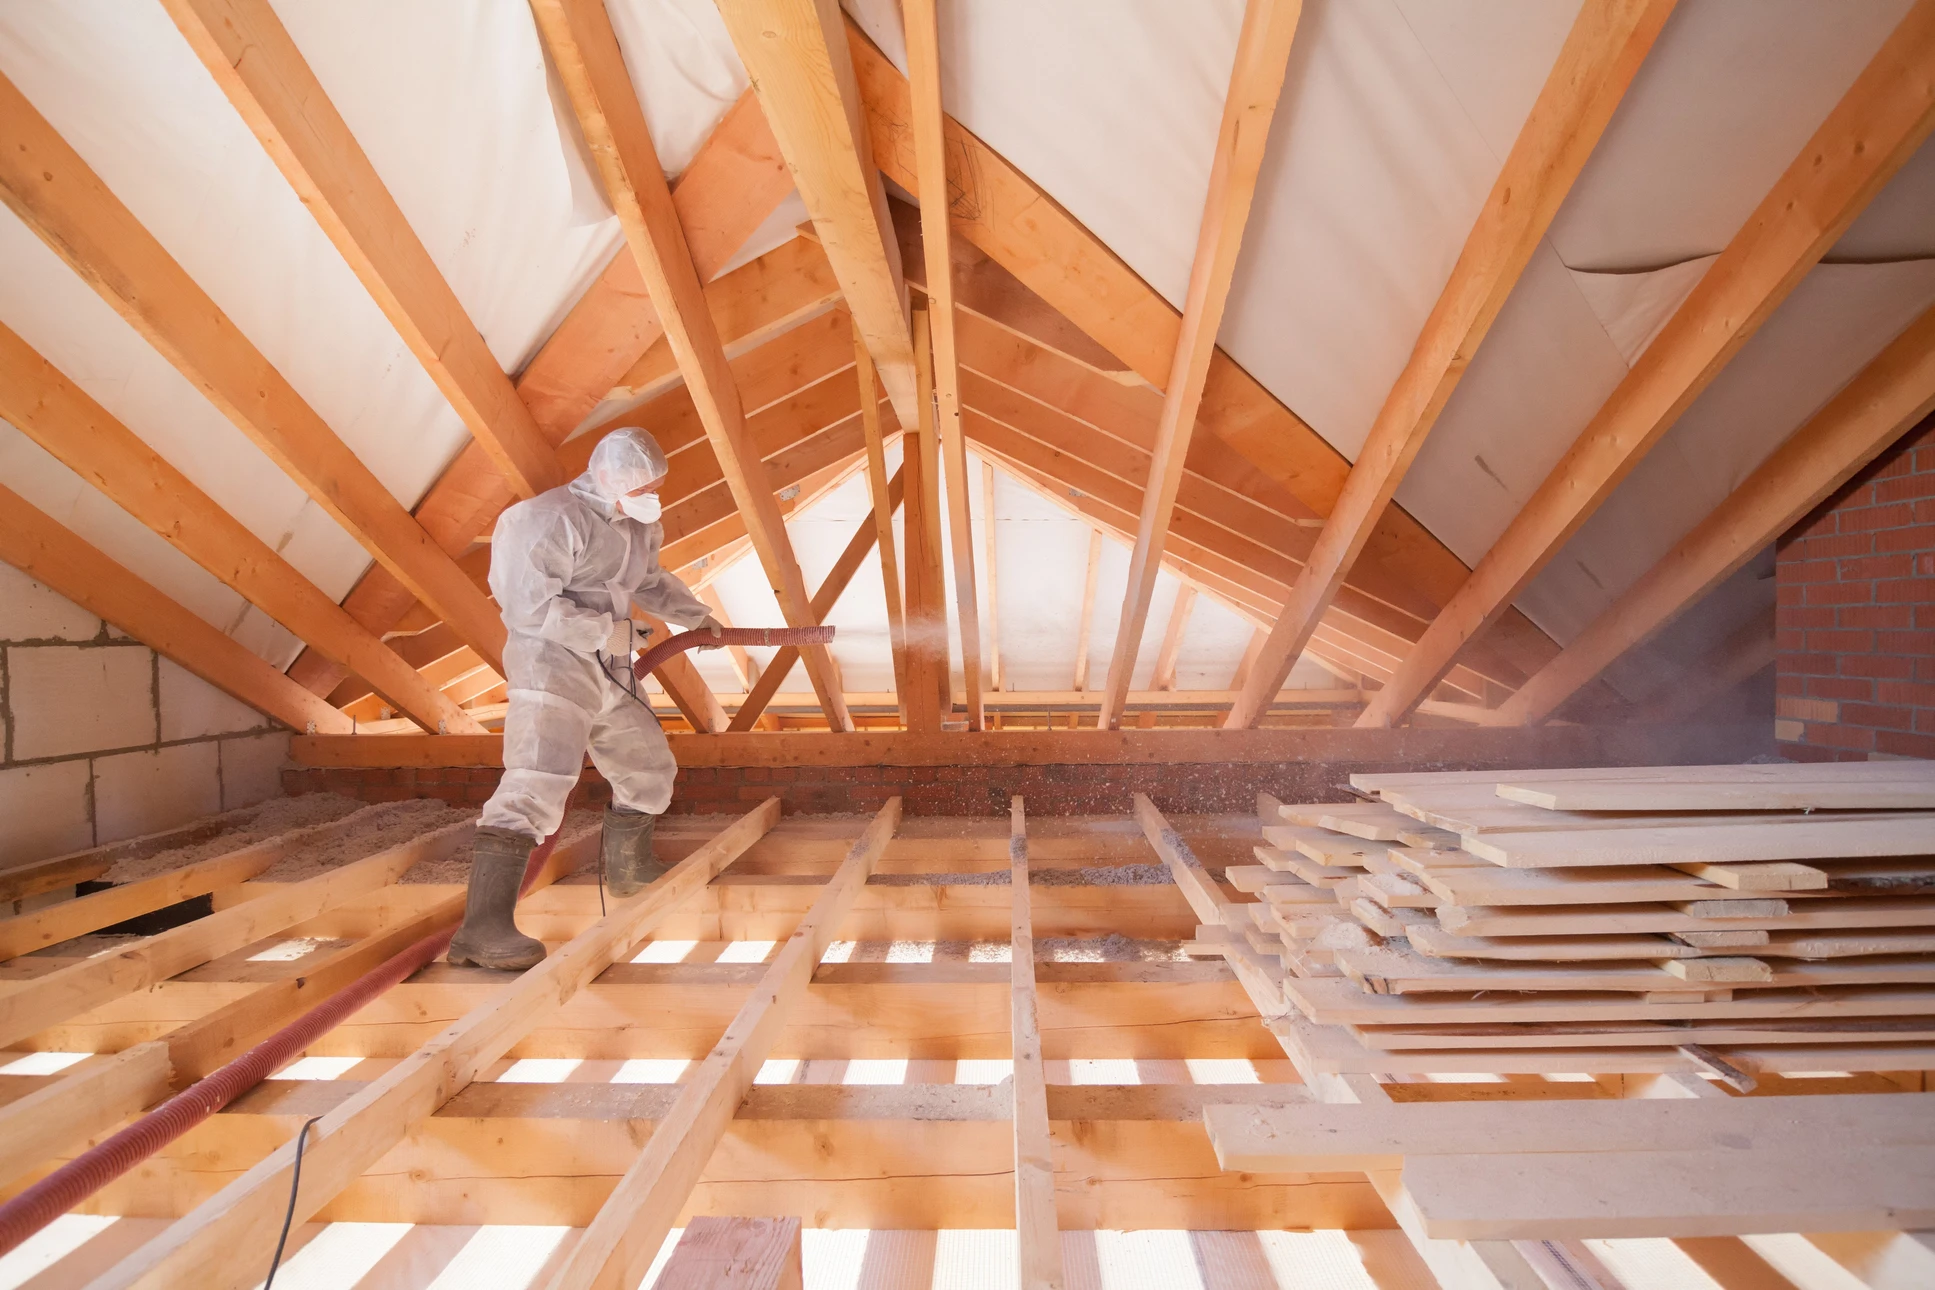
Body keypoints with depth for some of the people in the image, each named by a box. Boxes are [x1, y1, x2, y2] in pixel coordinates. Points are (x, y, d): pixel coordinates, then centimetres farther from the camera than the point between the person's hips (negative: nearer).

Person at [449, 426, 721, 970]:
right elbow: (527, 604, -20)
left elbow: (651, 580, 32)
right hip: (552, 663, -9)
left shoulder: (638, 524, 13)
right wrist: (609, 632, -18)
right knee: (538, 780, -24)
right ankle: (483, 928, -25)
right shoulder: (552, 519, -15)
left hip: (611, 673, 9)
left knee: (650, 770, 19)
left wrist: (695, 614, 23)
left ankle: (629, 867, 43)